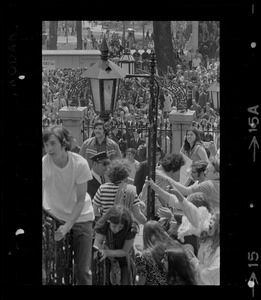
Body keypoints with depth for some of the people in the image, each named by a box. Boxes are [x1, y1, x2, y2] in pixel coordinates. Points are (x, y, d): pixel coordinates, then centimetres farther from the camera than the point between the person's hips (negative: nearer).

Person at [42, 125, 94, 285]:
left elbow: (80, 201, -16)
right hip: (55, 216, 1)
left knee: (83, 270, -2)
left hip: (80, 217, -1)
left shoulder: (80, 164, -20)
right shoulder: (44, 164, -18)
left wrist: (67, 226, -25)